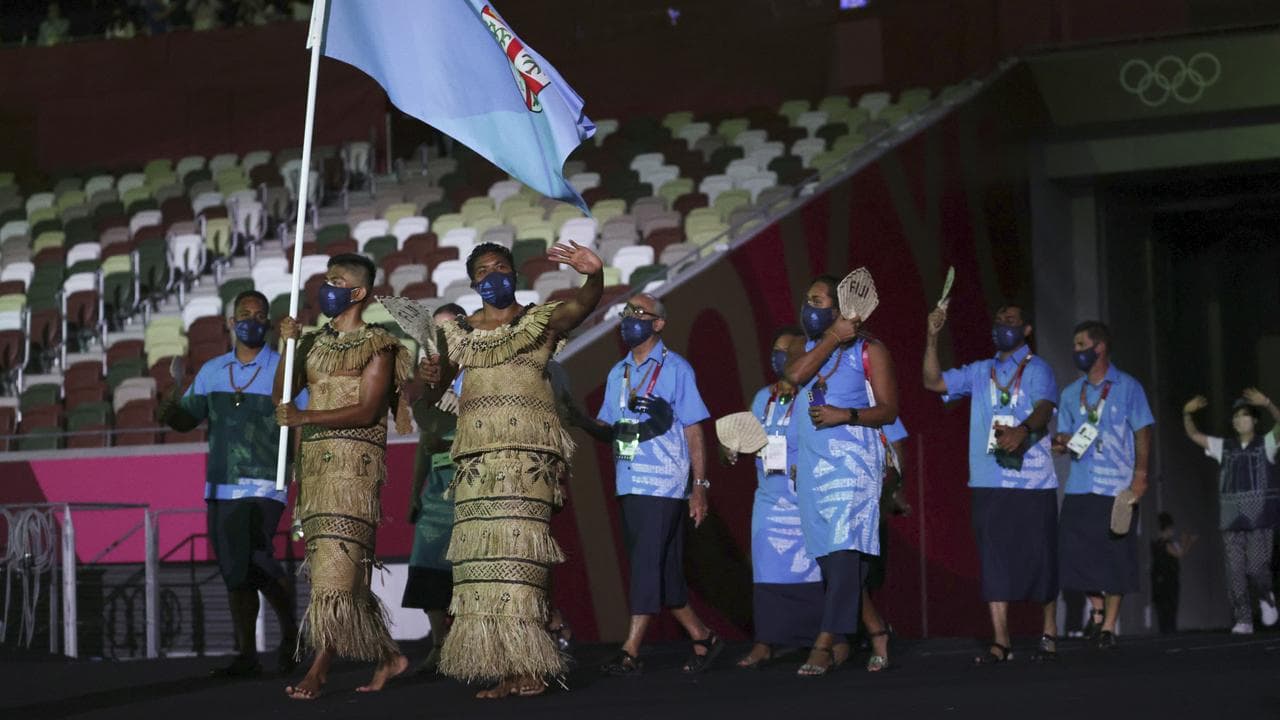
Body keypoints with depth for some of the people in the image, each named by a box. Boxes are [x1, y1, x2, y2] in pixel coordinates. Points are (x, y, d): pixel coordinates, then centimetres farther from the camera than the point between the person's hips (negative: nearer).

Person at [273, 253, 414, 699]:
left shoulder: (376, 345, -1)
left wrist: (305, 418, -18)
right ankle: (388, 656, 18)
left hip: (354, 460, -7)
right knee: (335, 565, 7)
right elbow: (283, 391, 9)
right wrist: (288, 344, -4)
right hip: (315, 461, 7)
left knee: (336, 562, -13)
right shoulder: (316, 342, 19)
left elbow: (367, 411, -11)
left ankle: (317, 673, -18)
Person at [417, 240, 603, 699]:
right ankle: (504, 669, -1)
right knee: (480, 553, -3)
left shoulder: (540, 321, 6)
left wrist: (595, 275, -36)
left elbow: (583, 305, -14)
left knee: (519, 547, -14)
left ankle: (527, 666, -15)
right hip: (476, 454, 4)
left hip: (528, 450, -4)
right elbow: (435, 393, 15)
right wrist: (430, 379, -10)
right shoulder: (459, 332, 17)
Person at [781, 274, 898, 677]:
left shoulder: (869, 351, 2)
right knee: (827, 555, 7)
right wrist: (832, 338, -6)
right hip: (811, 464, 6)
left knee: (845, 550, -15)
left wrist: (845, 415, -17)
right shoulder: (804, 347, 16)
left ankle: (825, 643, -21)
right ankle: (841, 644, 12)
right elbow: (794, 375, -7)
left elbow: (889, 410, -3)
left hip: (853, 462, -6)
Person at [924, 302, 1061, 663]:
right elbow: (934, 382, 12)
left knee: (1038, 556, 0)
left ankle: (1049, 633, 14)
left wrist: (1023, 430, -37)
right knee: (993, 559, -1)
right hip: (988, 482, 4)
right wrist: (932, 338, 0)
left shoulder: (1037, 369, 3)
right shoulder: (980, 372, 18)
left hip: (1032, 481, -4)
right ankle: (1000, 640, 0)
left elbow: (1044, 408, -14)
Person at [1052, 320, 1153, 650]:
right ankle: (1097, 608, 19)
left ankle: (1109, 625, 6)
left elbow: (1142, 432, 0)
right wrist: (1061, 443, -6)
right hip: (1079, 486, 4)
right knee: (1075, 552, -3)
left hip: (1117, 487, -4)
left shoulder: (1127, 387, 2)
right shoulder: (1071, 394, 14)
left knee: (1115, 556, -2)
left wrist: (1140, 473, -9)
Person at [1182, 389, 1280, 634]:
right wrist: (1187, 413, -2)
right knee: (1235, 570, -2)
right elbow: (1194, 435, 15)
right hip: (1231, 519, 3)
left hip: (1260, 518, -3)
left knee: (1256, 567, -11)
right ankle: (1243, 620, 2)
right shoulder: (1224, 447, 17)